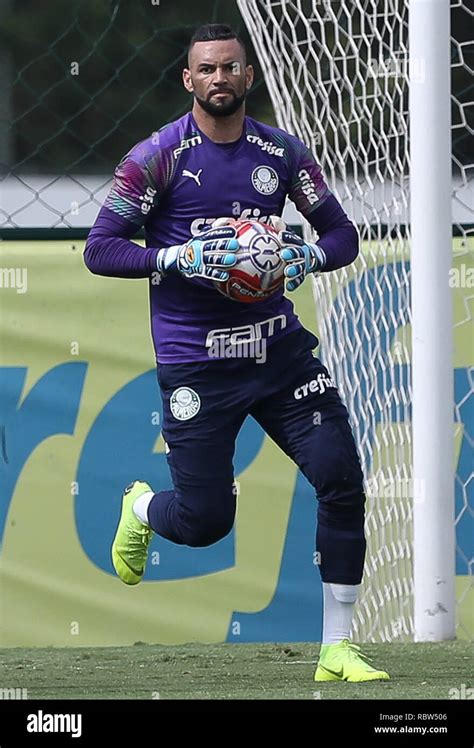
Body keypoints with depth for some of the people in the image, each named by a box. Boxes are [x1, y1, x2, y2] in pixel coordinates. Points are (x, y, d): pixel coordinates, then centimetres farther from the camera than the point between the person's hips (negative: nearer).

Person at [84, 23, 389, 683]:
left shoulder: (283, 152, 5)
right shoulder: (158, 157, -6)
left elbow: (343, 233, 12)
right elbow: (100, 249, -7)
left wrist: (310, 256, -10)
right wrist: (178, 258, -21)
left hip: (280, 348, 4)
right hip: (195, 365, -4)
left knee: (342, 479, -10)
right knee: (205, 520, -3)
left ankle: (337, 650, -1)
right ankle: (141, 508, 37)